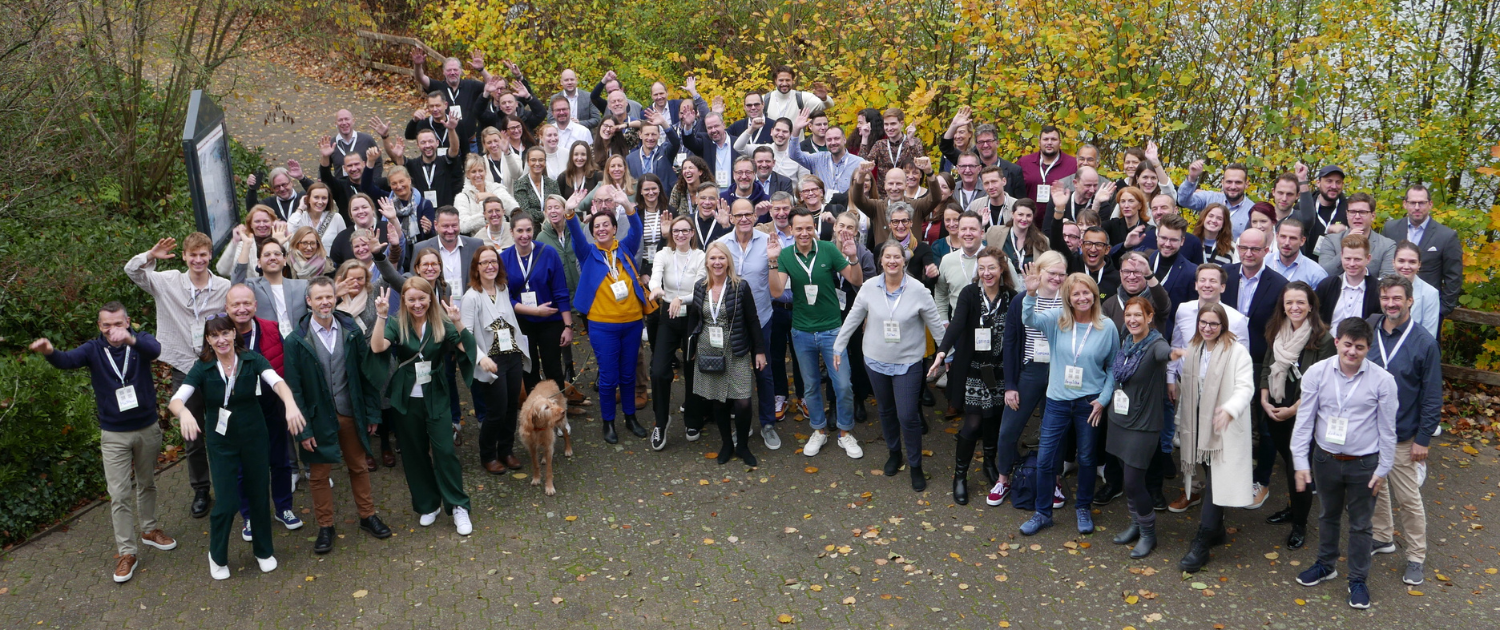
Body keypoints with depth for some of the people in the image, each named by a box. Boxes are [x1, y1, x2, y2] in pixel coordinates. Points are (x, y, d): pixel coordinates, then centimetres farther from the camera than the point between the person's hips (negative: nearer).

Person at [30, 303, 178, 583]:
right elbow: (69, 360, -28)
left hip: (148, 428, 1)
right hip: (114, 435, -1)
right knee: (119, 494, -1)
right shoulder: (94, 349, -8)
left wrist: (131, 340, -57)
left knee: (147, 483, 20)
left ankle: (149, 529, 40)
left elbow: (154, 350, -34)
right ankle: (127, 552, 8)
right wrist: (50, 352, -53)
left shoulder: (141, 340, -9)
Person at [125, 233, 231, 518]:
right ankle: (200, 491, 26)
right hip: (184, 369, 2)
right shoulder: (169, 283, 0)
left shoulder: (225, 288, -6)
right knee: (192, 436, 12)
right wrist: (150, 256, -18)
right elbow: (131, 271, 3)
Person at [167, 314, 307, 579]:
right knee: (227, 503, -1)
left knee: (259, 495, 12)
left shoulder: (252, 359, -12)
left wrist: (290, 403, -50)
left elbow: (276, 382, -28)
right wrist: (184, 412, -46)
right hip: (221, 441, -1)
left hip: (254, 437, 1)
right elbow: (175, 400, -21)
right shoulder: (202, 368, -12)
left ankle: (264, 551, 35)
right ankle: (217, 556, 27)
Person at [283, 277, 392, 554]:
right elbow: (294, 388, -8)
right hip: (319, 418, -2)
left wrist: (373, 413, 0)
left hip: (351, 414, 2)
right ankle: (325, 526, 25)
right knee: (319, 474, 10)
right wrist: (303, 429, -10)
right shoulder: (296, 341, -10)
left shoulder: (351, 331, -3)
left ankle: (367, 515, 33)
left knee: (359, 466, 16)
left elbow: (366, 374, 2)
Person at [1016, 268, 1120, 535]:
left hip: (1090, 402, -1)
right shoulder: (1057, 319, -4)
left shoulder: (1107, 327, -5)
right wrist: (1031, 293, -37)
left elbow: (1113, 367, 1)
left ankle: (1084, 509, 34)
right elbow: (1029, 320, -21)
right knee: (1045, 458, 3)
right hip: (1058, 400, 1)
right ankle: (1043, 513, 19)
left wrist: (1103, 399, -6)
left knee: (1086, 458, 15)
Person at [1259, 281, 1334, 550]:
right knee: (1288, 461, 17)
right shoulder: (1276, 331, 4)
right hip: (1275, 411, 5)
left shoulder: (1322, 339, -15)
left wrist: (1293, 409, -14)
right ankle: (1293, 508, 34)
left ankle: (1300, 524, 13)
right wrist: (1264, 400, 1)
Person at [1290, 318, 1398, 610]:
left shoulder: (1382, 380, -13)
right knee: (1328, 515, 22)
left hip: (1363, 464, -2)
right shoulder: (1317, 373, -10)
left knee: (1360, 524, 11)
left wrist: (1383, 470, -2)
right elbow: (1304, 420, -5)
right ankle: (1326, 565, 43)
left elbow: (1387, 429, -4)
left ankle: (1358, 579, 28)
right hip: (1325, 459, 2)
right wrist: (1301, 462, -7)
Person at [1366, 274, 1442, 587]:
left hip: (1402, 437, -4)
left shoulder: (1424, 343, -12)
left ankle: (1416, 557, 19)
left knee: (1409, 499, 4)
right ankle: (1382, 538, 38)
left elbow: (1432, 397, -7)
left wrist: (1423, 439, -8)